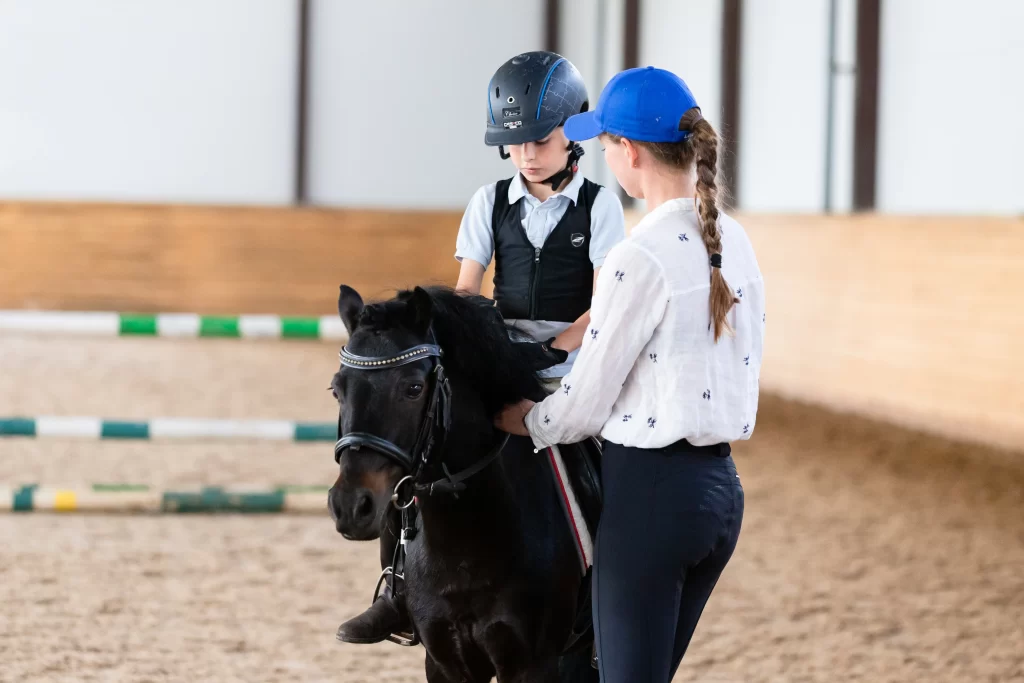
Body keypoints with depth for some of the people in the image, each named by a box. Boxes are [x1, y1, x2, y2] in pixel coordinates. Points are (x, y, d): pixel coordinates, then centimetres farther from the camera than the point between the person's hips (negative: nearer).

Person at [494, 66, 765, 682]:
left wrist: (529, 422, 9)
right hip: (722, 485, 8)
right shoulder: (736, 244, 6)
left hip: (649, 490, -8)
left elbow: (589, 399, -11)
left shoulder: (640, 259, -18)